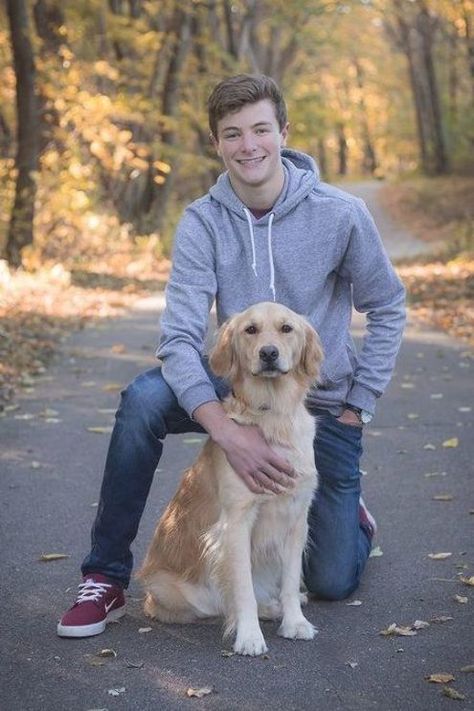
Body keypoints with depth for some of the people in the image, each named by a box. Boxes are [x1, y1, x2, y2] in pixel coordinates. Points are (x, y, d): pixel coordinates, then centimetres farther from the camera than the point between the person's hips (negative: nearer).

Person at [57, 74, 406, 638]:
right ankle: (106, 577, -15)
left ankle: (351, 513, 40)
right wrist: (226, 430, -37)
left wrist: (358, 406, -4)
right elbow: (179, 337, -22)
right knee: (144, 399, -30)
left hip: (323, 405, 0)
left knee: (331, 583, 2)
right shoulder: (203, 222, -13)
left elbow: (387, 309, -1)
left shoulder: (340, 214, -15)